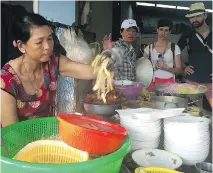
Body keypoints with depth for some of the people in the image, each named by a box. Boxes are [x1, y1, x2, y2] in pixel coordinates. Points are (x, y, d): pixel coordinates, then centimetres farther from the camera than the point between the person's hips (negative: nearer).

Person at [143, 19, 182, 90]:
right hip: (154, 82, 1)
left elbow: (179, 69, 0)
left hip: (169, 82, 0)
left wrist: (167, 68, -17)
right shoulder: (149, 48, 4)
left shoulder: (175, 48, 1)